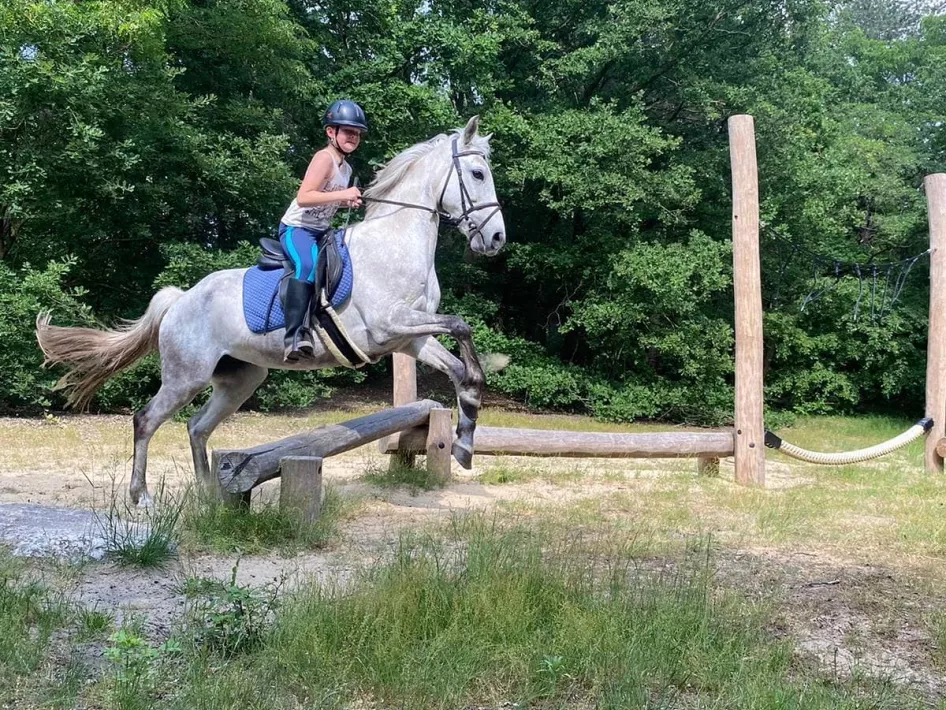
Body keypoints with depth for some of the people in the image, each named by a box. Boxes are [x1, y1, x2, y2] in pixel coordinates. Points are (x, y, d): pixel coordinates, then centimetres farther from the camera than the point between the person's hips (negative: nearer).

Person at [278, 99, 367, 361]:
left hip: (322, 231, 10)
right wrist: (342, 194, -29)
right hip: (297, 228, -10)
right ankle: (294, 335, -42)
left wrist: (349, 201, 6)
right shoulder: (324, 158, -16)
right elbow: (304, 198, -26)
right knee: (308, 265, -35)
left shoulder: (346, 168, 12)